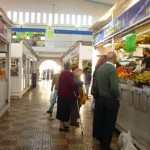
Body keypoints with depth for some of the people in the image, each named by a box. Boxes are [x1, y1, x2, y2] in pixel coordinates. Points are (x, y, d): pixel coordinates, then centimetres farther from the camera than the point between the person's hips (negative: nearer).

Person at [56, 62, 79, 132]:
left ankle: (62, 124, 28)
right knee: (65, 110, 1)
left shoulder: (61, 74, 9)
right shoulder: (70, 74, -17)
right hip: (67, 95, -8)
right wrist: (77, 93, -14)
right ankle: (61, 126, 8)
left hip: (61, 94, 8)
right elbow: (73, 85, -23)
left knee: (62, 110, 16)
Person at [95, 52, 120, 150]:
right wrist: (117, 97, -10)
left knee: (102, 122, 18)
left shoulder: (100, 68, 4)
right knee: (110, 124, 6)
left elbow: (96, 84, 8)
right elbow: (114, 87, -26)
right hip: (111, 100, -7)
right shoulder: (112, 69, -19)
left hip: (101, 99, 8)